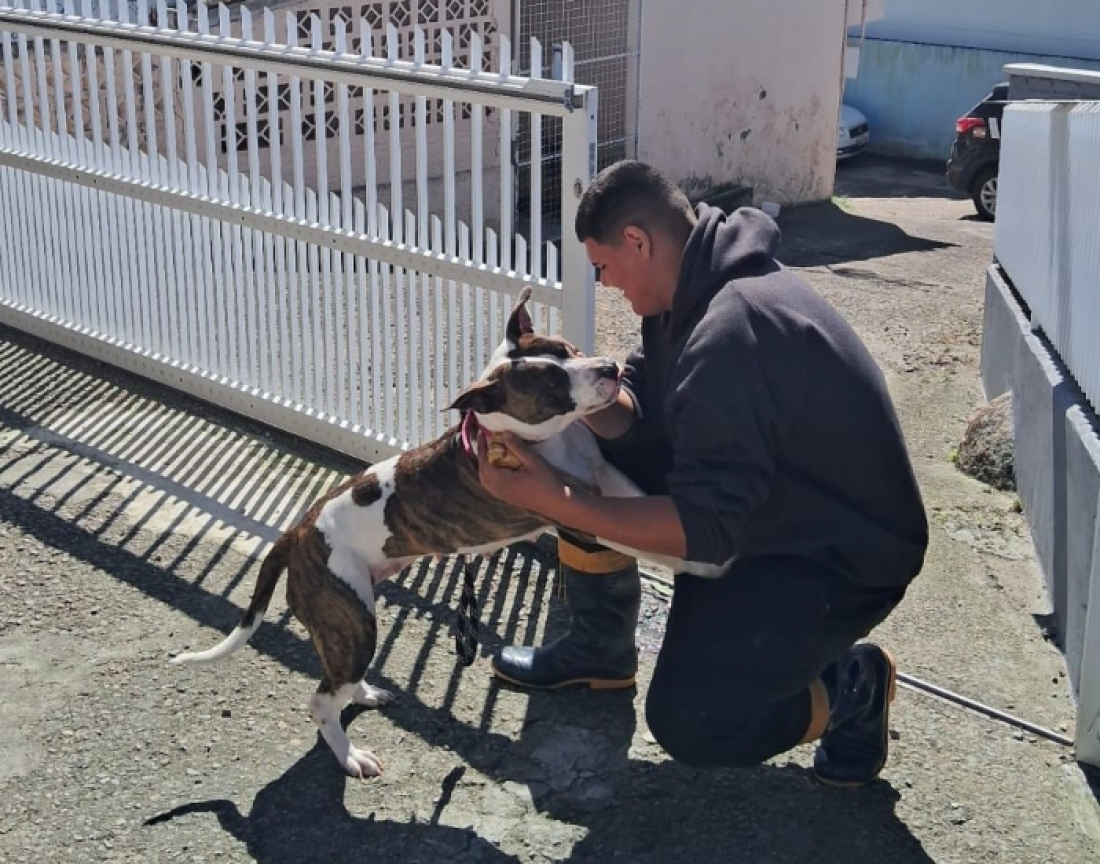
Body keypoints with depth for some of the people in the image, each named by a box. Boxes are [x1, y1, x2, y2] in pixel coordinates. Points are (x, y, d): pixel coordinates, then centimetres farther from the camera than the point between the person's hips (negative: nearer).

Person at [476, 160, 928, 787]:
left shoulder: (729, 334, -33)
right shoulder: (700, 285, -3)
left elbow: (704, 530, -33)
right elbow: (640, 412, 3)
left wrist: (553, 501, -32)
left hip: (844, 555, -9)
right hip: (764, 497, 10)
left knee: (690, 725, -19)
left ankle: (850, 686, 9)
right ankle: (600, 650, 22)